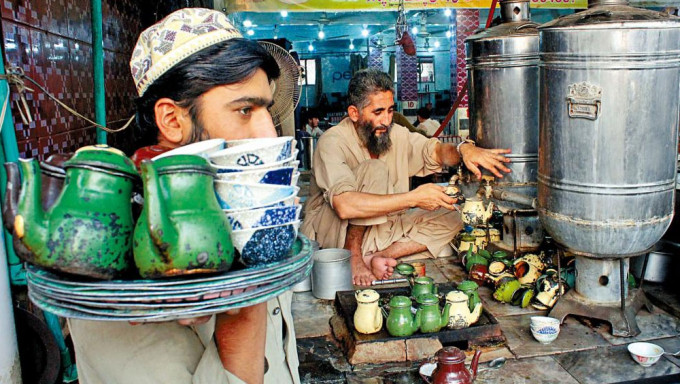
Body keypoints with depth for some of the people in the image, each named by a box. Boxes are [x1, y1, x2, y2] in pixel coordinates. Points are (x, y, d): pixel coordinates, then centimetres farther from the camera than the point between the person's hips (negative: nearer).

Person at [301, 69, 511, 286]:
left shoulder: (395, 134, -2)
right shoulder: (333, 142, -22)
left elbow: (435, 152, 6)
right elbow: (344, 206, -36)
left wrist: (464, 149, -20)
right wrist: (413, 198, -36)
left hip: (376, 230, 7)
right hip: (330, 232, -7)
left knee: (451, 218, -4)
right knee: (374, 170, -27)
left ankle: (374, 257, -16)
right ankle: (353, 257, -18)